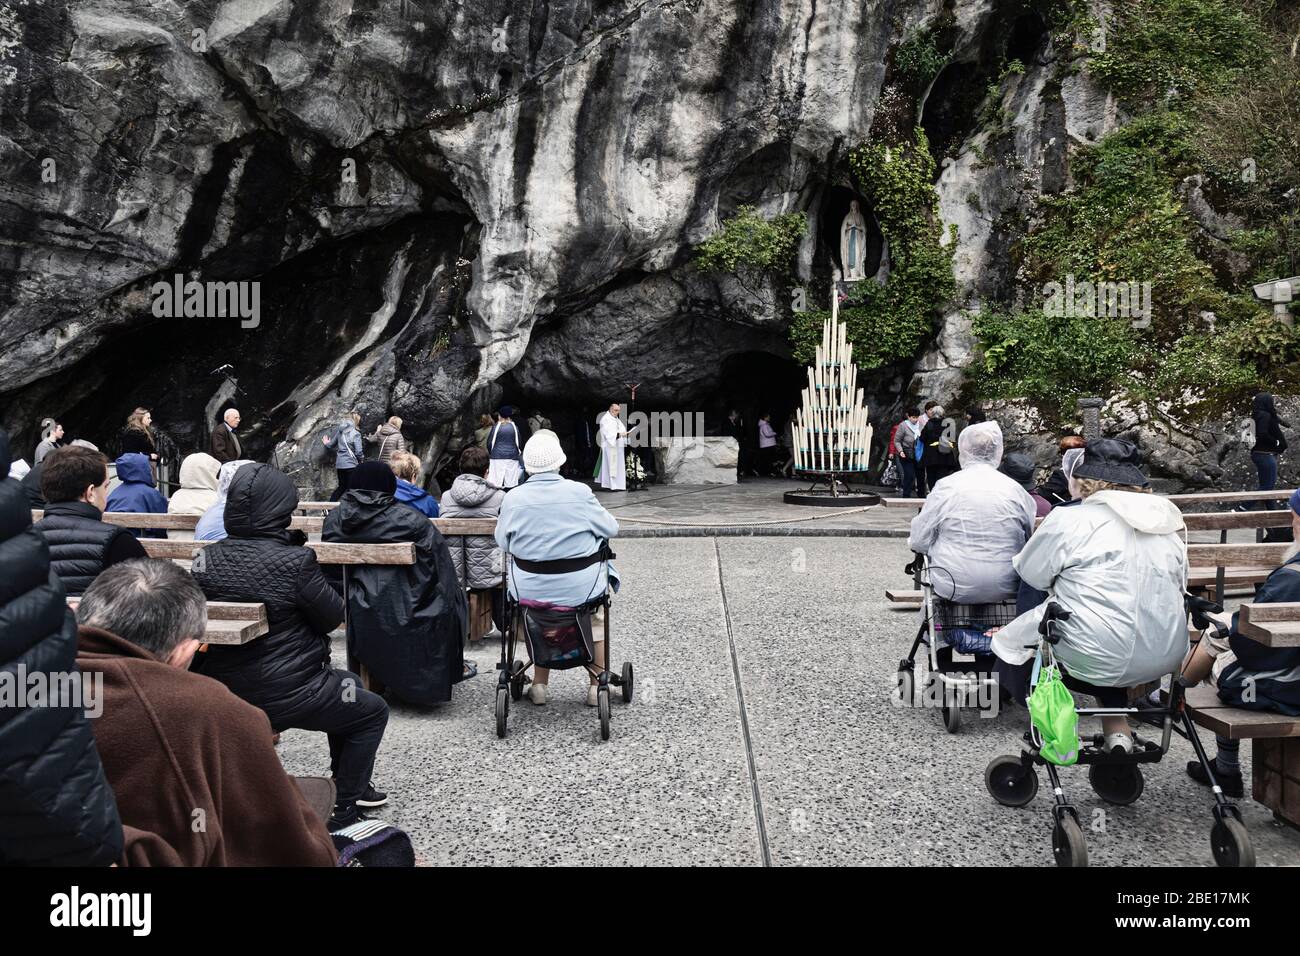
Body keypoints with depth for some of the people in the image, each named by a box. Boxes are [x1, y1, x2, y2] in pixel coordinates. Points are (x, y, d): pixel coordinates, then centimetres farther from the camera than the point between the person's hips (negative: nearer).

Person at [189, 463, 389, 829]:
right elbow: (333, 618, -11)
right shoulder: (294, 561, -23)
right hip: (287, 695, -7)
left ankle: (350, 785, 42)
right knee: (373, 712, 18)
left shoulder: (206, 559, -5)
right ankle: (344, 809, 18)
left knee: (348, 686, 31)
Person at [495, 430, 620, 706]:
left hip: (530, 590, 2)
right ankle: (598, 686, 32)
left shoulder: (513, 498, -9)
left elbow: (502, 543, 3)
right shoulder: (580, 492, -13)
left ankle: (539, 685, 36)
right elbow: (610, 529, 0)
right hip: (581, 589, -1)